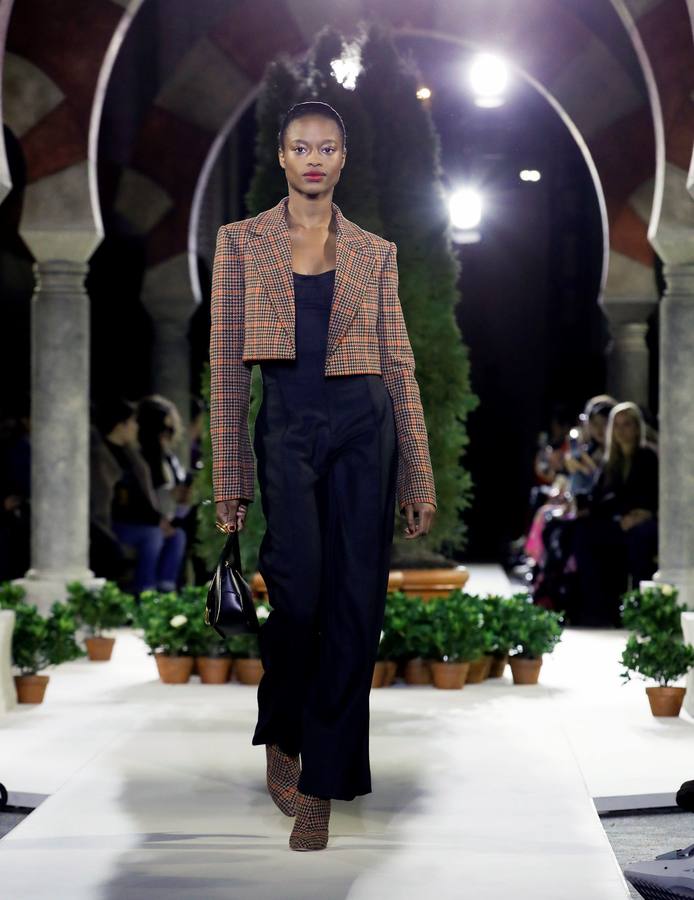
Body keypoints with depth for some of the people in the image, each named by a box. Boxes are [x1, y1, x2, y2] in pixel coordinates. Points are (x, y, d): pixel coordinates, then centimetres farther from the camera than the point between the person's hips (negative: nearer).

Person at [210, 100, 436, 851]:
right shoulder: (241, 241, 7)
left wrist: (420, 479, 5)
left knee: (355, 604, -2)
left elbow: (399, 363, 10)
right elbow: (227, 364, 4)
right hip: (286, 429, -2)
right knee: (298, 591, -19)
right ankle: (282, 736, 10)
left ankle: (320, 785, 8)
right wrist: (229, 479, -1)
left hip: (364, 428, 2)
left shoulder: (375, 253, 10)